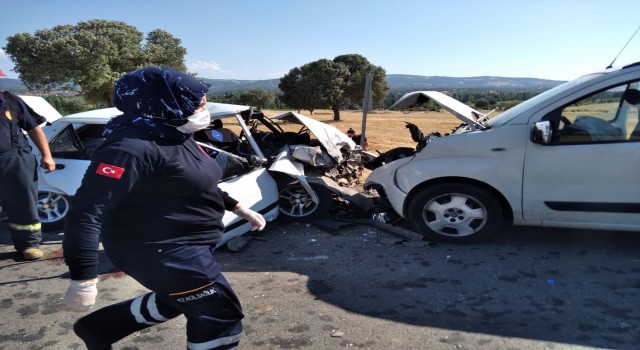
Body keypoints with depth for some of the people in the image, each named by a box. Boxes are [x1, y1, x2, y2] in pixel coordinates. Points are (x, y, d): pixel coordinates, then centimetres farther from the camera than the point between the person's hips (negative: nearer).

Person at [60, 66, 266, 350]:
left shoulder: (177, 137, 4)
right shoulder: (132, 147, -26)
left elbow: (200, 186, 17)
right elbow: (86, 212, -29)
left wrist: (239, 209, 16)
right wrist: (83, 281, -30)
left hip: (186, 245, 10)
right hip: (159, 251, -10)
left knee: (175, 301, 30)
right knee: (220, 318, 0)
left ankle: (98, 327, 44)